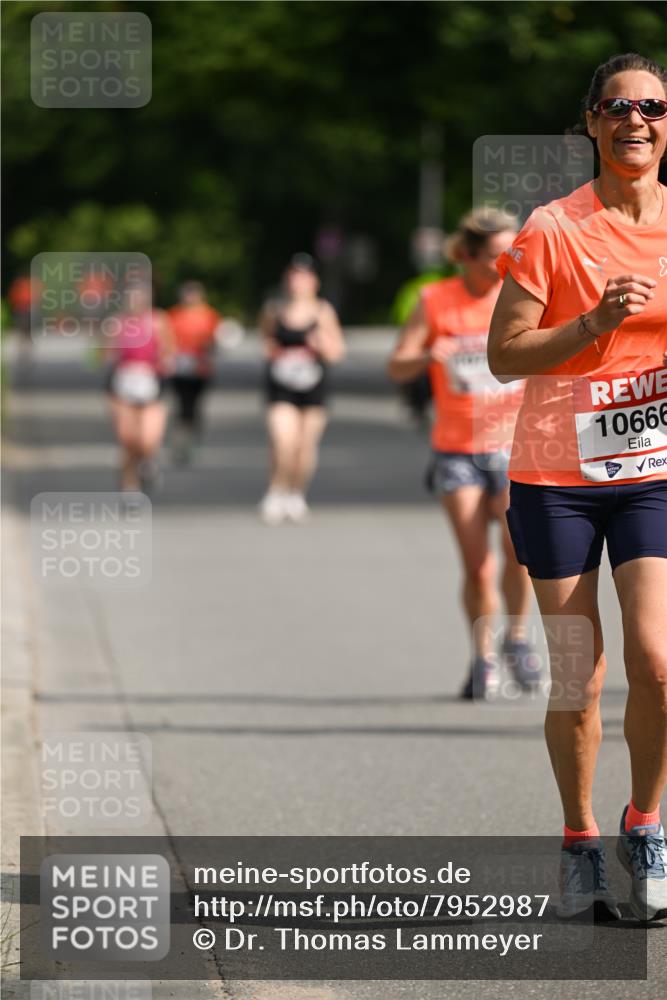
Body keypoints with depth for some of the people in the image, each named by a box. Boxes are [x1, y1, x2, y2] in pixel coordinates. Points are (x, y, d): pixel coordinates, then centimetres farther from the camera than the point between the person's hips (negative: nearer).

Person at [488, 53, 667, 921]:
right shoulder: (554, 230, -5)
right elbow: (504, 356, -6)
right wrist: (596, 322, -19)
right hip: (556, 473, -2)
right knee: (577, 675, 1)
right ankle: (580, 842, 18)